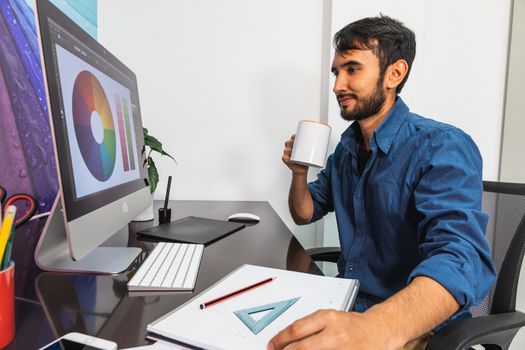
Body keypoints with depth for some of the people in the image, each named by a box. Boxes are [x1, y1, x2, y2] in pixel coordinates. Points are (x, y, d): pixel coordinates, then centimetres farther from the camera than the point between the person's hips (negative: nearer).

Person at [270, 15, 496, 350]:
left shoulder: (442, 148, -18)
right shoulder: (347, 147, 4)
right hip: (347, 304, 6)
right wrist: (299, 173, -9)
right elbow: (305, 214, 13)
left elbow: (461, 259, -33)